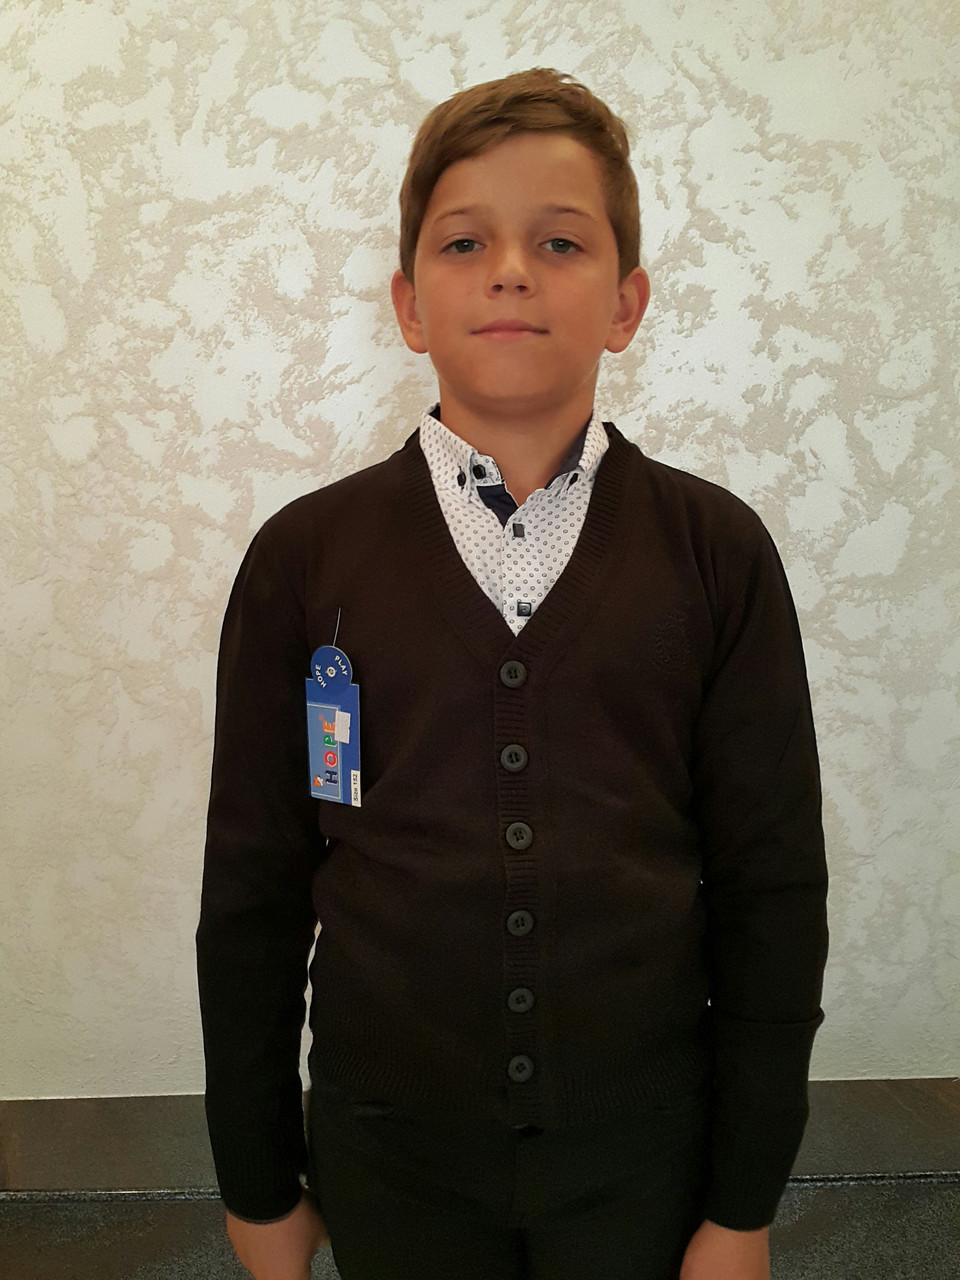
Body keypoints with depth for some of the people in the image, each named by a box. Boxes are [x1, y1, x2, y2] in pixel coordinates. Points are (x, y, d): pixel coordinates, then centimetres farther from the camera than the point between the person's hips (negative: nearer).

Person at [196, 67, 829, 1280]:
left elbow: (772, 886, -4)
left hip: (645, 1147, 0)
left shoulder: (718, 552, -8)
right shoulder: (302, 559, -8)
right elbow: (252, 890, -2)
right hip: (387, 1154, 1)